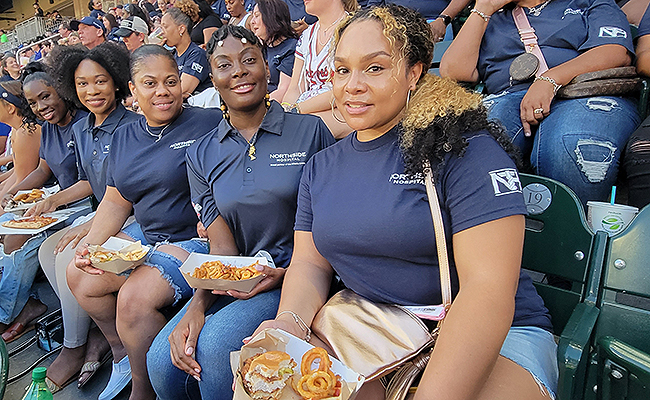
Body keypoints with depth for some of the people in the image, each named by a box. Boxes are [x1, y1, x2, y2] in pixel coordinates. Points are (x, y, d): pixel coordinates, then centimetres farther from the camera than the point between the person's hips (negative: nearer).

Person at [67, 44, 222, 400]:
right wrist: (90, 244, -2)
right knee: (78, 274, 1)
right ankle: (122, 354, 22)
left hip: (195, 238, -7)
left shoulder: (209, 123, -10)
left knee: (135, 296, -23)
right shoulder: (123, 137, 11)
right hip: (145, 235, 8)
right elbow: (116, 201, 13)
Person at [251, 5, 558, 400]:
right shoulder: (321, 167, 8)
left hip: (496, 338, -3)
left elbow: (489, 287, -20)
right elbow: (310, 262, 8)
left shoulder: (467, 149, -12)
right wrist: (290, 322, -14)